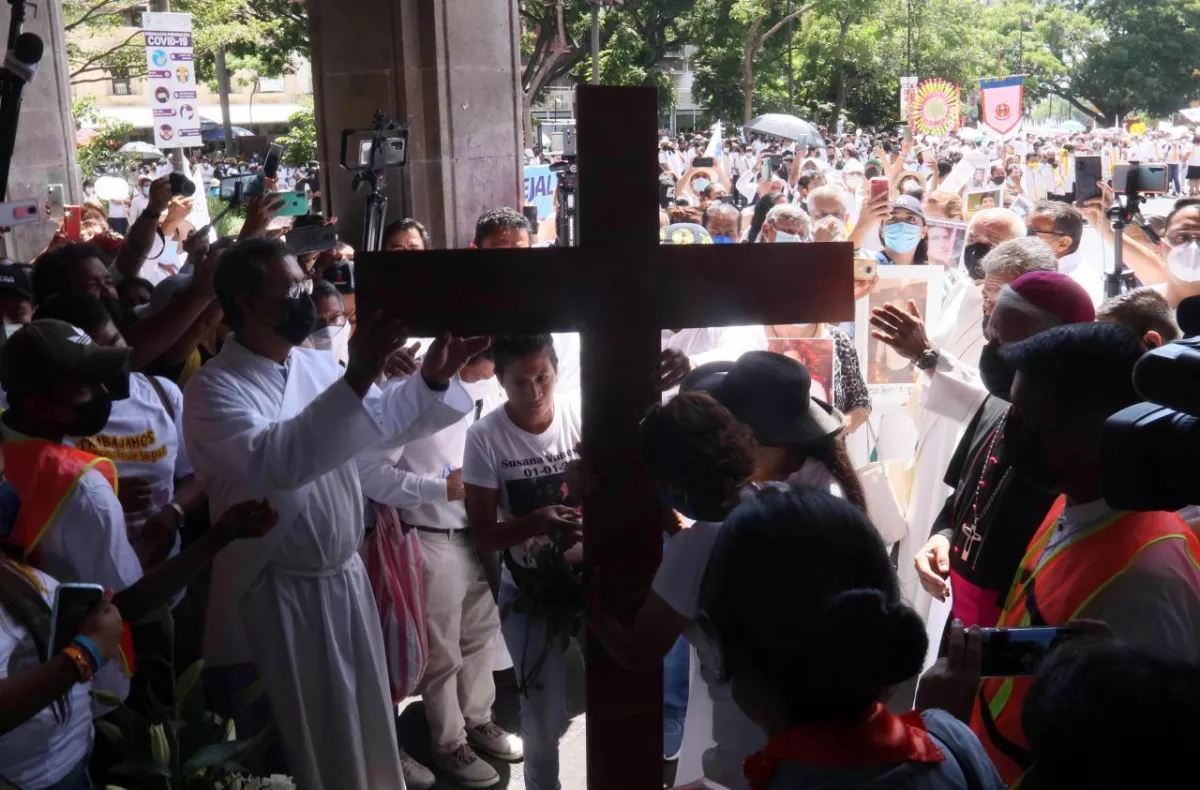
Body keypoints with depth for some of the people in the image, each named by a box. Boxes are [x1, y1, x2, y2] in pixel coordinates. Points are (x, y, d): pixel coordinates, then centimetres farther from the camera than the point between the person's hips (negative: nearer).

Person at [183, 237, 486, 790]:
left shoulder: (319, 365, 4)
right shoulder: (212, 389, -16)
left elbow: (387, 418, 14)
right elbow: (274, 460, -33)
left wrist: (433, 376, -5)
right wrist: (357, 379, -39)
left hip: (345, 581, 6)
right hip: (272, 600, -6)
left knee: (362, 732, 22)